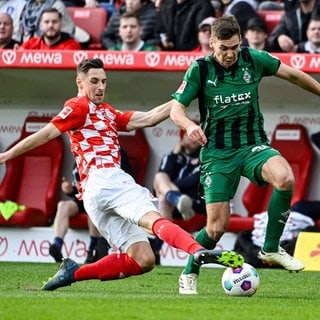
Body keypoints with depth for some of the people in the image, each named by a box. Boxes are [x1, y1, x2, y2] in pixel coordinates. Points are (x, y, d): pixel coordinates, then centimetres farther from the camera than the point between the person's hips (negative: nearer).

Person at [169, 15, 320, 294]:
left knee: (285, 178, -31)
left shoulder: (254, 59, -2)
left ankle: (271, 249, -13)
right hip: (217, 153, -2)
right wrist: (189, 125, -27)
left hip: (254, 145, 2)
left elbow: (293, 75, 12)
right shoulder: (200, 69, -7)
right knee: (217, 226, -10)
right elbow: (176, 109, -5)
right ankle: (189, 274, 19)